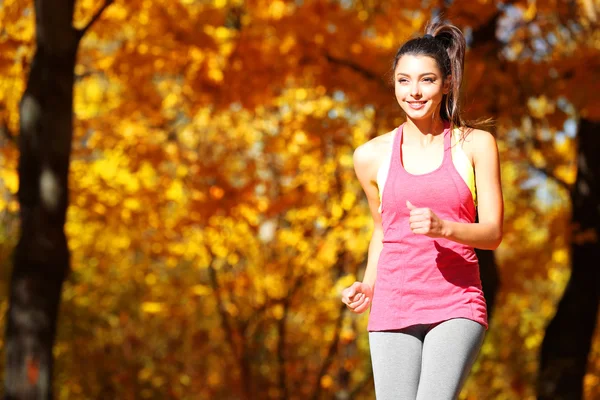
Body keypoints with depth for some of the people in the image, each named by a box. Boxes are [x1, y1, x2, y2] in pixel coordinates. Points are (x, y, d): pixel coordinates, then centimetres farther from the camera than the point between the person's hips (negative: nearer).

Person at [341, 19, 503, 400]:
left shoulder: (476, 145, 3)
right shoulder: (371, 155, 8)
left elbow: (493, 232, 0)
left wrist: (442, 227, -19)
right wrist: (368, 285, 8)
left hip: (457, 304, -2)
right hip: (393, 307, 2)